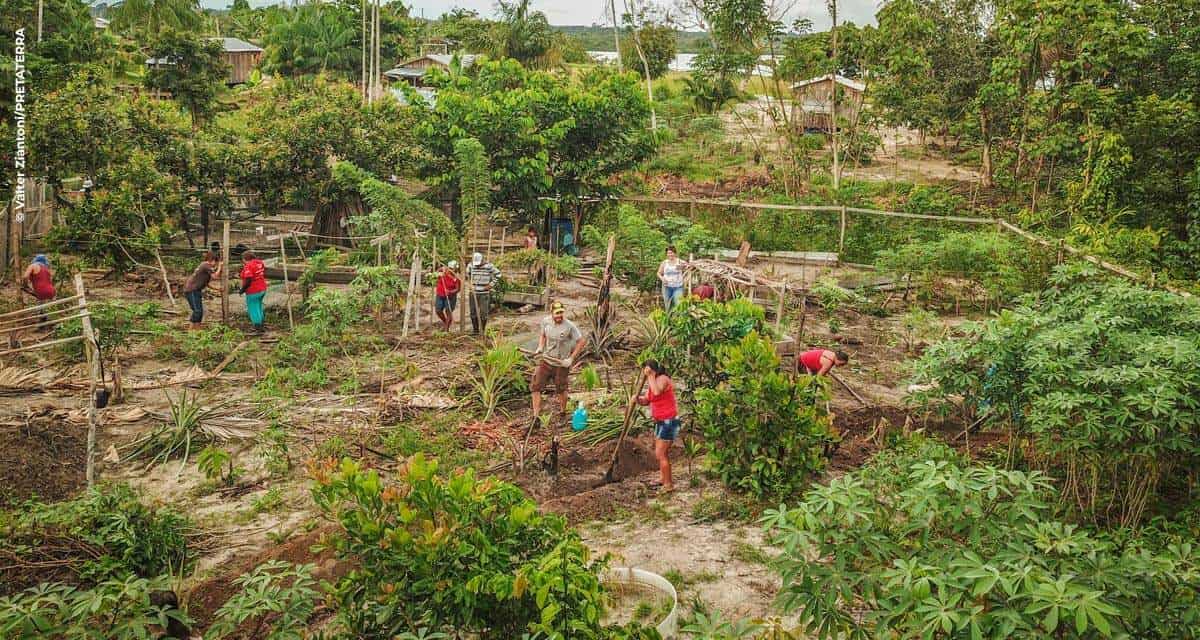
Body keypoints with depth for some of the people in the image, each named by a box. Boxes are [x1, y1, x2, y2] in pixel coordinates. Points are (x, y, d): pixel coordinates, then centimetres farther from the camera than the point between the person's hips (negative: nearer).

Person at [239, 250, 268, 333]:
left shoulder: (248, 266, -20)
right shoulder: (260, 262, 6)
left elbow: (248, 280, -23)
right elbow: (264, 274, 17)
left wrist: (242, 289, -11)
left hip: (253, 291, -9)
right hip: (263, 289, 9)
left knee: (253, 310, 1)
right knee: (259, 308, 20)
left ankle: (258, 328, 2)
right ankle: (260, 326, 27)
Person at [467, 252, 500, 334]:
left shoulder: (488, 266, -9)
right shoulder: (471, 265, 1)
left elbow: (497, 274, -1)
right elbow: (468, 274, 22)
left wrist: (491, 284, -5)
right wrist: (471, 284, 14)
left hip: (484, 293, -3)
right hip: (474, 293, 3)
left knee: (483, 313, -3)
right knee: (473, 312, 6)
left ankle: (482, 330, 10)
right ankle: (475, 330, 18)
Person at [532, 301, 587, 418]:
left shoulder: (569, 326, -19)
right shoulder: (546, 322, -5)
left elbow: (582, 341, -14)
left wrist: (571, 358, -16)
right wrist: (540, 347, -2)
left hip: (561, 364, -4)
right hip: (546, 361, 4)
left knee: (561, 389, 14)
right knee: (536, 387, -4)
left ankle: (563, 413, 37)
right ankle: (536, 416, 2)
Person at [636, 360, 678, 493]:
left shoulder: (663, 379, -18)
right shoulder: (651, 382, 9)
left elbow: (657, 392, -39)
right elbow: (646, 401, 12)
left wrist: (650, 376, -29)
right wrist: (638, 398, -9)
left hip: (669, 421, -10)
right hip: (661, 421, 10)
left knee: (660, 454, -7)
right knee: (662, 452, 23)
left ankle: (668, 485, 2)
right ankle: (663, 479, 39)